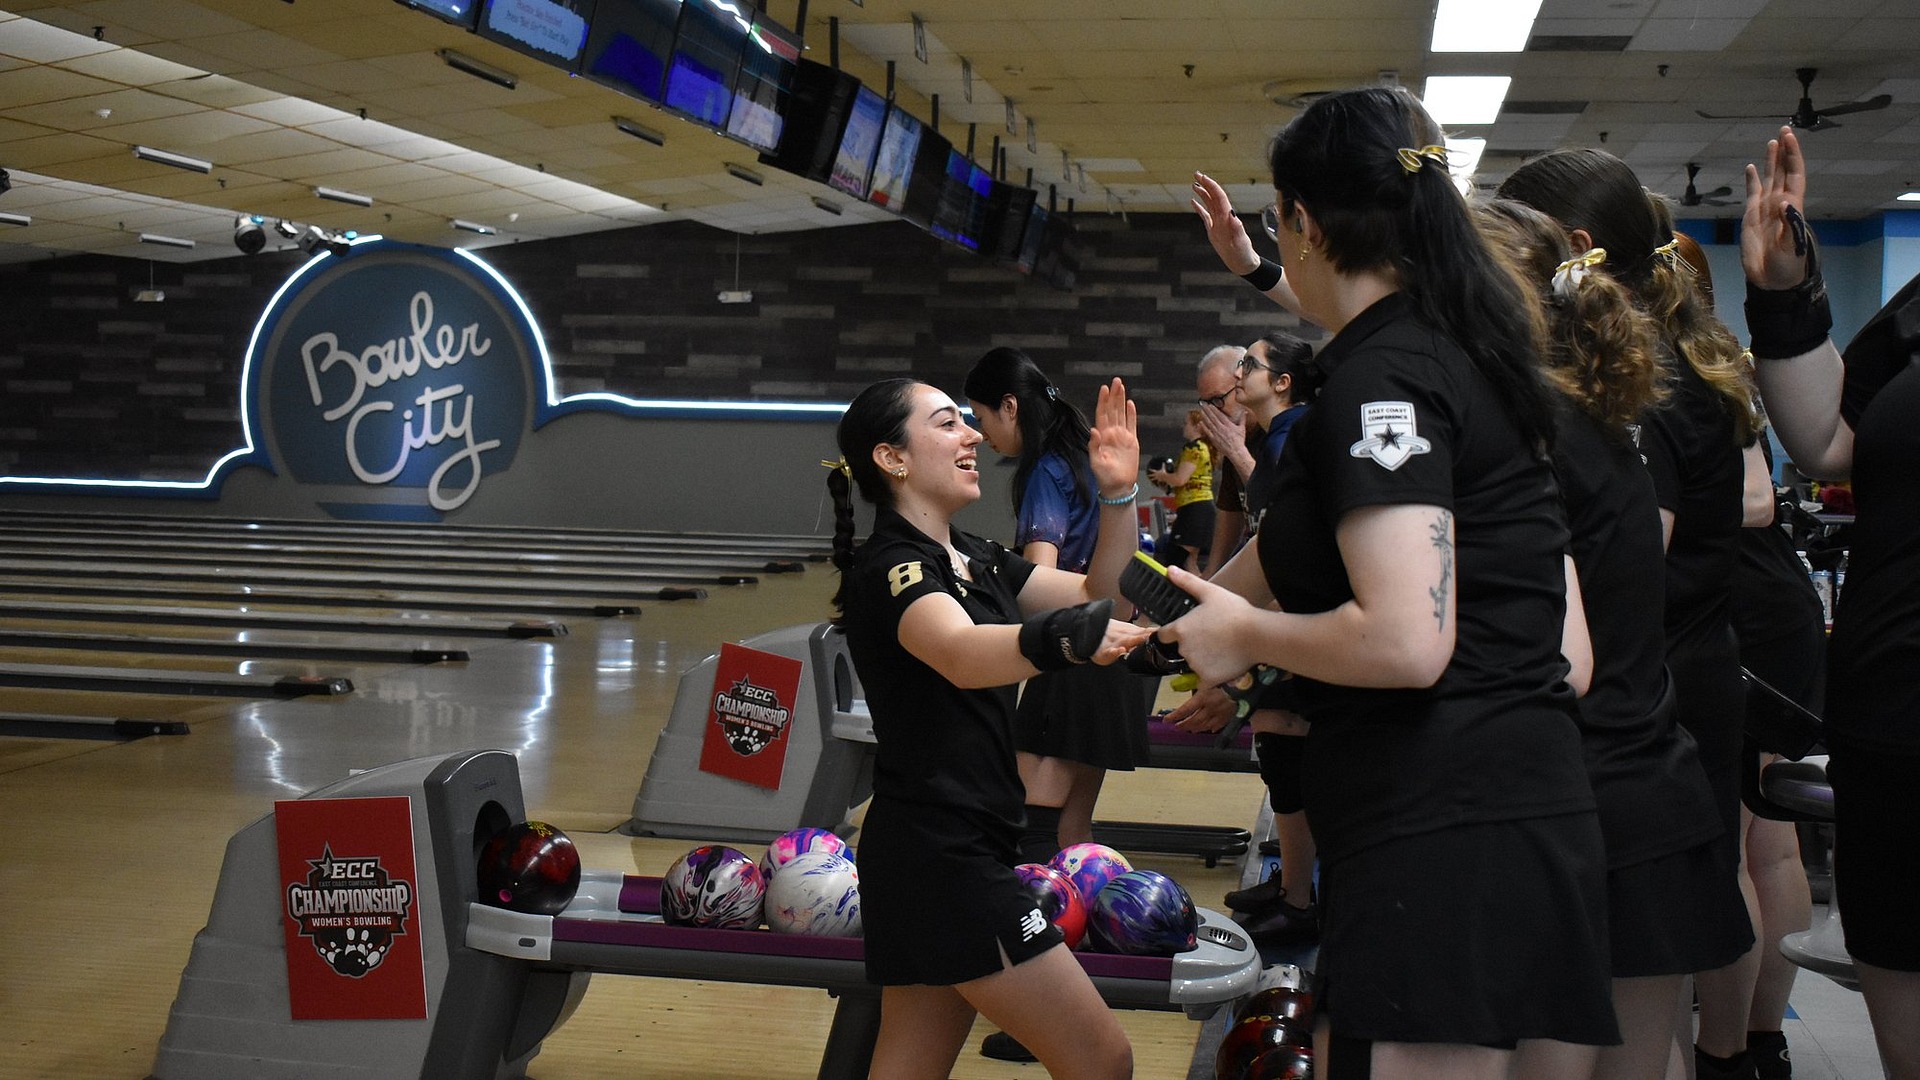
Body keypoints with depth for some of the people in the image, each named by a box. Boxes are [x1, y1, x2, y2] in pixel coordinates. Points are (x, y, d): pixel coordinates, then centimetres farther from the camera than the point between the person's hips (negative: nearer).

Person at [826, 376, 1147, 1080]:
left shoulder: (977, 561, 14)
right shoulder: (888, 568, -14)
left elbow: (1101, 596, 14)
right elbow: (962, 654, -37)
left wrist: (1119, 496, -2)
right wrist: (1065, 637, -56)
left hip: (957, 853, 9)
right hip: (938, 855, -9)